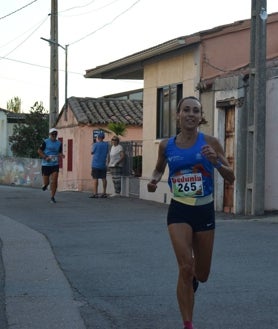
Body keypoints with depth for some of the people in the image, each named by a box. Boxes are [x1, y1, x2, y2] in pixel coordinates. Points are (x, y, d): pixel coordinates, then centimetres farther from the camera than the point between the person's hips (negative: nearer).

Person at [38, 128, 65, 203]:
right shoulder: (45, 142, -5)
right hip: (46, 165, -2)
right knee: (46, 182, 4)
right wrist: (45, 157, -17)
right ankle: (45, 185, 43)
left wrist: (61, 155, -9)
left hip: (55, 165, 2)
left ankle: (52, 197, 0)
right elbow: (39, 151, -3)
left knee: (54, 181, -10)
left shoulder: (59, 143, 7)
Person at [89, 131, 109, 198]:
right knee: (103, 178, 8)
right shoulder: (106, 144, 2)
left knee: (95, 178, -3)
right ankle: (104, 193, 11)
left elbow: (92, 152, 4)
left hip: (96, 164, -5)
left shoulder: (95, 144, -10)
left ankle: (95, 193, -7)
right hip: (103, 164, 5)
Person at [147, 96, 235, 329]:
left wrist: (216, 161, -24)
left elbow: (231, 178, -6)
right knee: (185, 268, -15)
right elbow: (159, 169, 19)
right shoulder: (167, 145, -1)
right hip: (179, 211, 0)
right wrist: (155, 180, -3)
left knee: (202, 275, 12)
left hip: (204, 211, 0)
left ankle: (192, 277, 51)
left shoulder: (210, 143, -7)